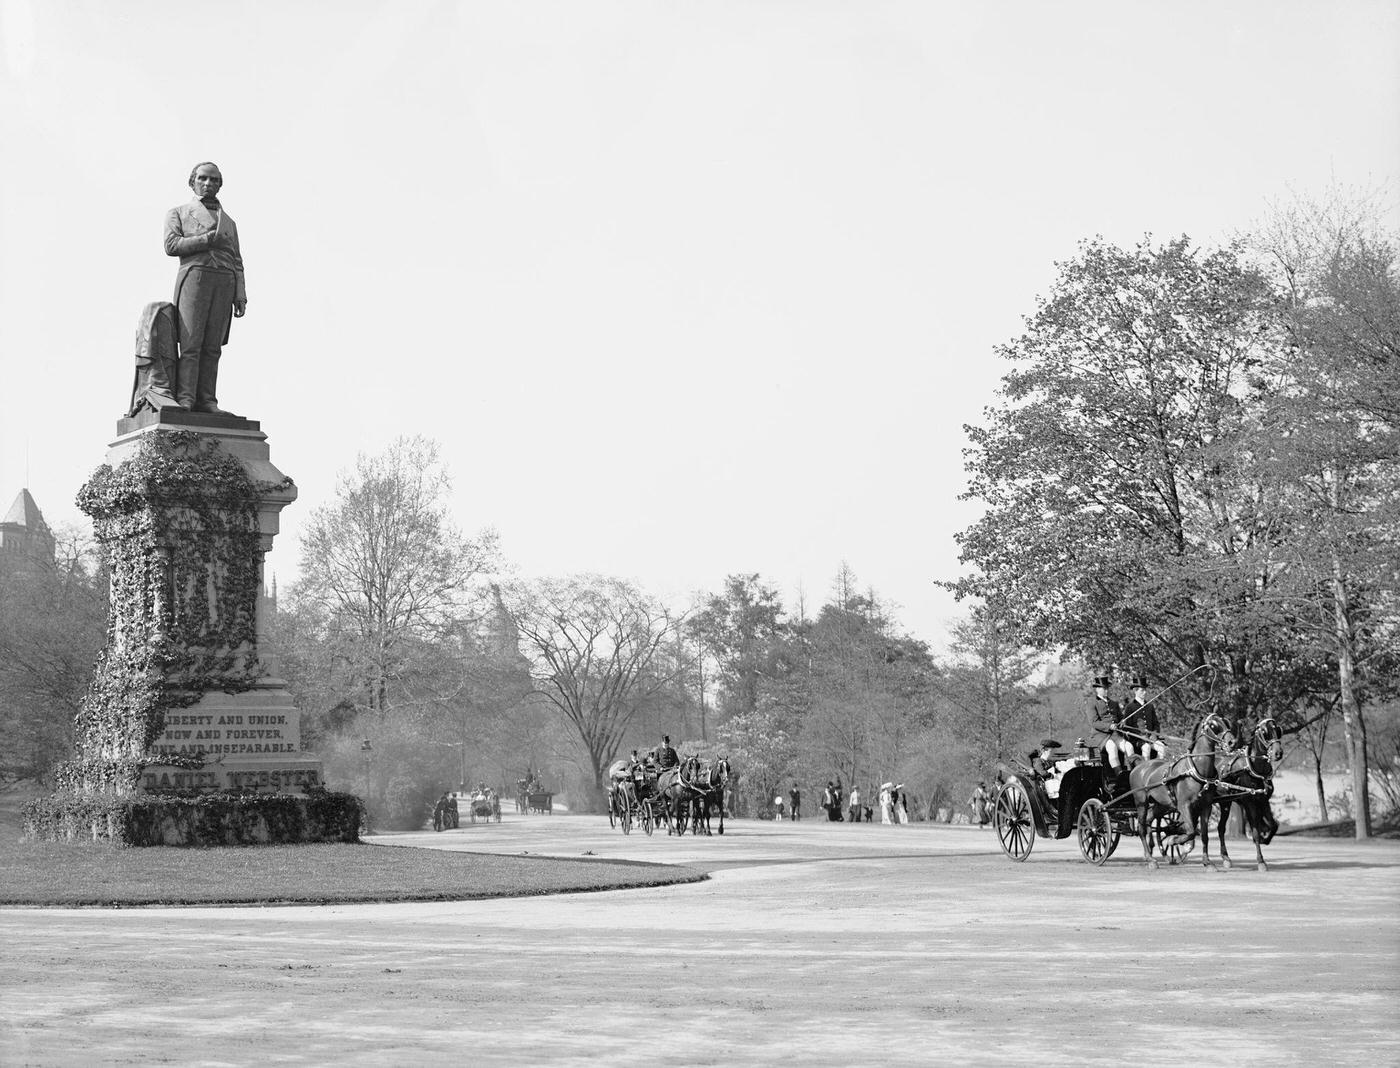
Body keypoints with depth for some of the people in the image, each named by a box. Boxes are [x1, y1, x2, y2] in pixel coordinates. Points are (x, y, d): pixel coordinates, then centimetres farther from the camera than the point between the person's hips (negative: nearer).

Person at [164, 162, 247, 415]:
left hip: (224, 282, 3)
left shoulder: (228, 222, 28)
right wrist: (207, 240, -8)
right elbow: (172, 246, 0)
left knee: (212, 346, -5)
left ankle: (206, 401, -9)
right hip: (194, 274, -3)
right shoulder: (178, 213, 18)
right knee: (191, 342, -13)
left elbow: (236, 262, 19)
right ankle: (184, 399, -18)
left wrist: (240, 296, 5)